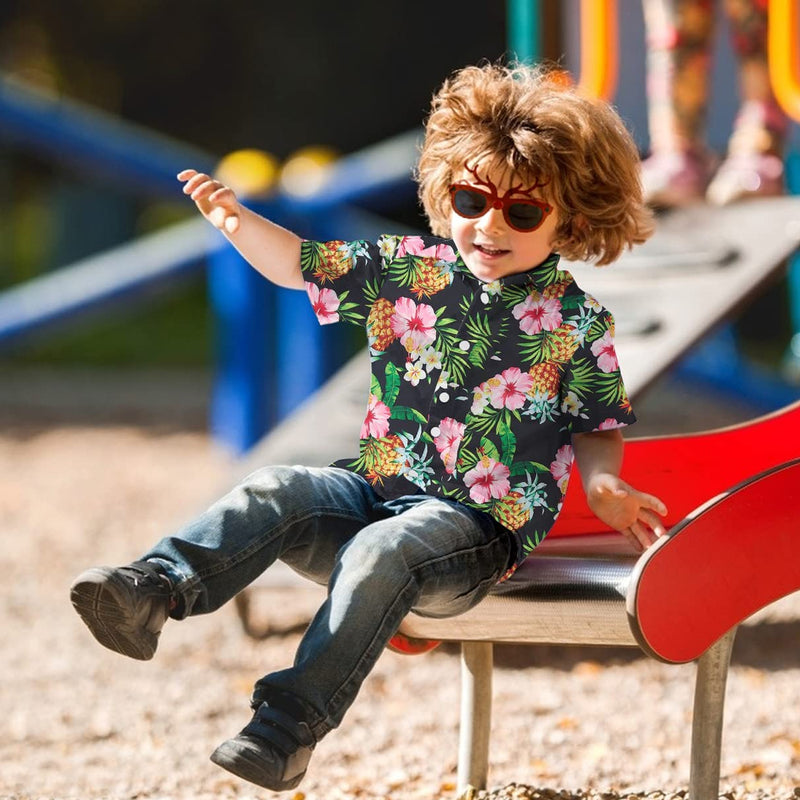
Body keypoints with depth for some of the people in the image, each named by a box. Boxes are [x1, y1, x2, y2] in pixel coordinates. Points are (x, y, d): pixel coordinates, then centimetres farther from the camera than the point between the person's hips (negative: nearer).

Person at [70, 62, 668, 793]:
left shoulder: (578, 325, -1)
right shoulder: (409, 272, 7)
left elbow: (597, 427, 8)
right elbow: (300, 264, 10)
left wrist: (604, 485, -13)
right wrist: (239, 223, -7)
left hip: (482, 521, -5)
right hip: (379, 486, 5)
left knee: (381, 552, -34)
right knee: (273, 496, -22)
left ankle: (294, 721, -40)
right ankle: (156, 588, -38)